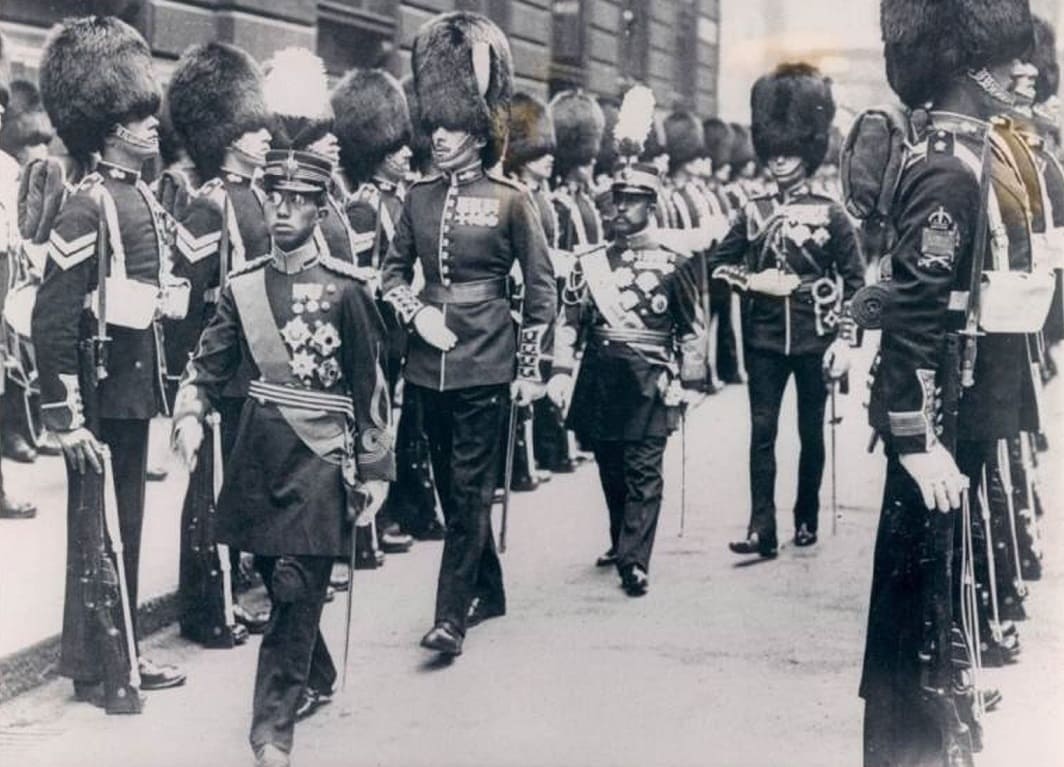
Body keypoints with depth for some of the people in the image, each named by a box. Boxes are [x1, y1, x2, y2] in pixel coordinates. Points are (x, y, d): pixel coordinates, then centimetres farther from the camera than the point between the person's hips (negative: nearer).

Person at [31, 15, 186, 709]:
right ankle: (91, 670, 14)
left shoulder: (144, 199, 9)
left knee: (127, 524, 16)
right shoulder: (88, 208, -18)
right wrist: (68, 418, -20)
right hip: (101, 397, -8)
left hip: (137, 391, 8)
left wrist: (169, 385, 19)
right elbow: (52, 320, -20)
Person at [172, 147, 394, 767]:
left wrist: (375, 469, -2)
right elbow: (210, 364, 10)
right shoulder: (242, 286, 6)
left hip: (320, 456, -5)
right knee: (279, 582, 15)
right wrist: (191, 414, -10)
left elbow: (370, 384, -2)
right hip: (259, 454, 5)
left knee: (296, 591, -8)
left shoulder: (345, 289, -6)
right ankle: (319, 680, 40)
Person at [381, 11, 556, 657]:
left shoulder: (511, 200, -5)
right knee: (451, 487, 14)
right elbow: (394, 270, 14)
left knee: (470, 490, -5)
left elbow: (542, 288, -3)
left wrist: (531, 370, -4)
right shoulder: (420, 197, 7)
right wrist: (417, 313, -7)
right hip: (430, 363, 5)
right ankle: (489, 591, 31)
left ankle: (452, 614, -2)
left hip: (486, 366, -5)